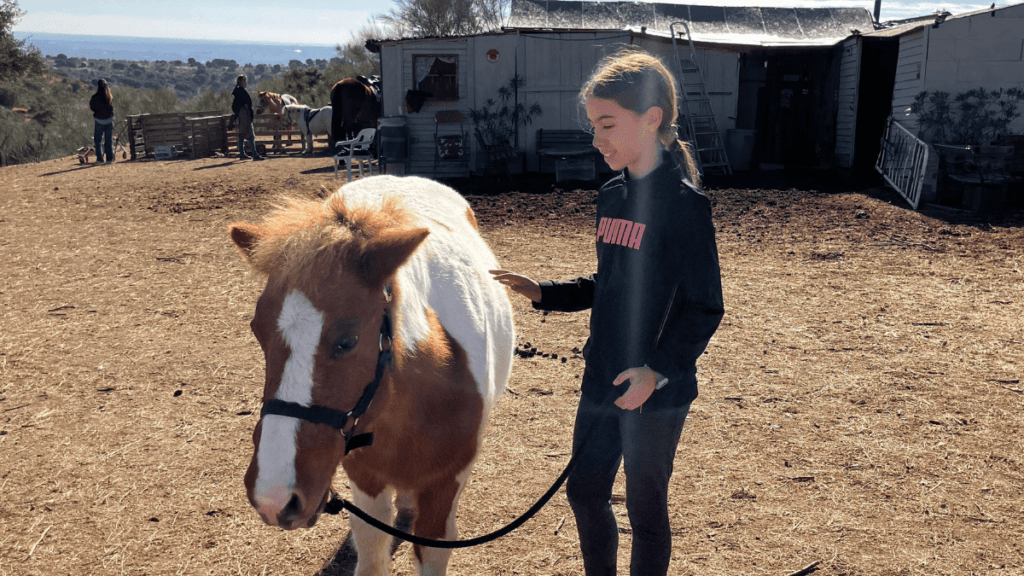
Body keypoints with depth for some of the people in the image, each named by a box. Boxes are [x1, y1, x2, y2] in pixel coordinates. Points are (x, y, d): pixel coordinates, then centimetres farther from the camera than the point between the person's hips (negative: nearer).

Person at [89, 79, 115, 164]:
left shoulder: (95, 97, -13)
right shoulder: (110, 96, -3)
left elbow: (92, 108, -2)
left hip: (98, 120, -3)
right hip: (109, 119, 3)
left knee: (97, 140, 8)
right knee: (109, 140, 9)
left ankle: (100, 158, 4)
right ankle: (109, 158, 8)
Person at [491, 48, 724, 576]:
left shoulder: (684, 204, -17)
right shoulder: (612, 196, 6)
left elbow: (705, 308, -17)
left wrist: (658, 370, -27)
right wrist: (543, 293, 4)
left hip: (656, 392, -7)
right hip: (601, 382, 7)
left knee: (645, 508, 10)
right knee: (584, 491, 19)